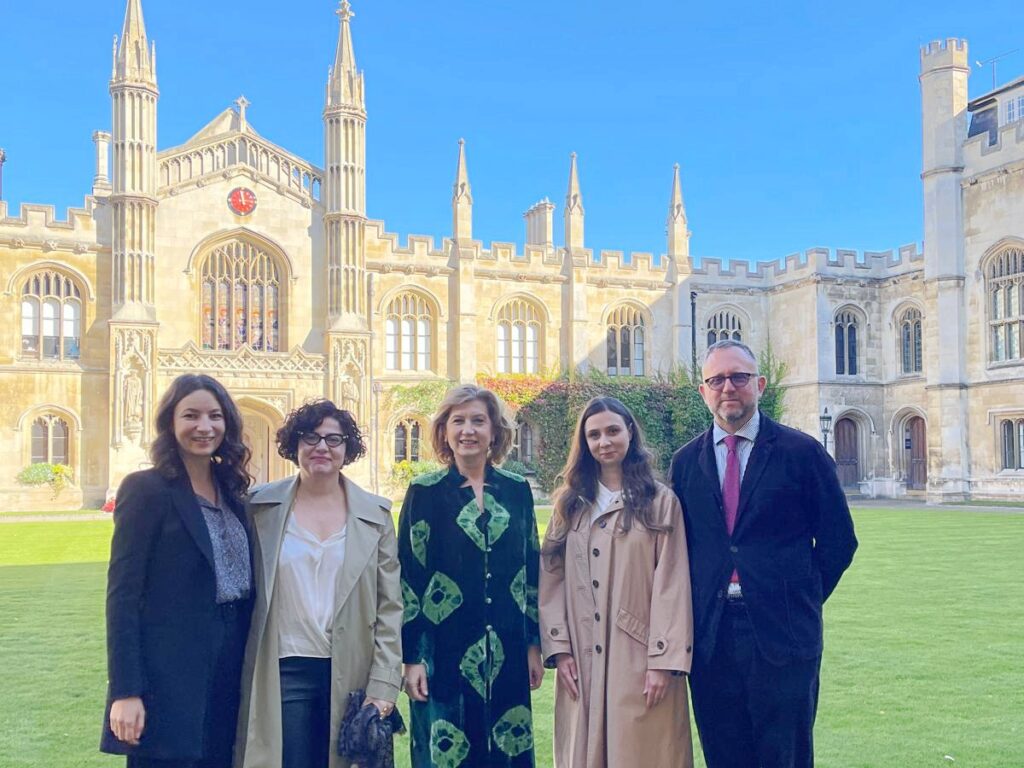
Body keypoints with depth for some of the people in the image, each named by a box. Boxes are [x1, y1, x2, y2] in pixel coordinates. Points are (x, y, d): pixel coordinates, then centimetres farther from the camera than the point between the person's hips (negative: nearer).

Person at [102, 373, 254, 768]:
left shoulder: (232, 491, 10)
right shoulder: (145, 489, -9)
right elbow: (122, 594, -12)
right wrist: (125, 691, -17)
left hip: (230, 674, 6)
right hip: (169, 676, -6)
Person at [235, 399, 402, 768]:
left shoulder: (375, 514, 4)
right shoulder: (262, 506, 3)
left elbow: (390, 607, 2)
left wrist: (383, 687, -5)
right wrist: (237, 675, 1)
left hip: (351, 675, 1)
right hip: (282, 672, 0)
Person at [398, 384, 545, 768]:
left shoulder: (517, 490, 5)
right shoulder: (424, 492, -3)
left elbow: (531, 569, 10)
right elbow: (408, 576, -4)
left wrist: (534, 644, 7)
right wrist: (411, 656, -8)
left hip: (507, 654, 3)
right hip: (444, 652, -3)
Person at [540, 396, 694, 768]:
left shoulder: (661, 502, -1)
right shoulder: (570, 503, 10)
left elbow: (672, 585, -6)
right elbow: (552, 578, 5)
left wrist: (664, 661, -11)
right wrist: (559, 649, -3)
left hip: (639, 659, -3)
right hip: (581, 661, 3)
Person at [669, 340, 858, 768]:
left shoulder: (801, 452, -1)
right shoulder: (686, 461, 8)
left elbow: (839, 539, 2)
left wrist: (802, 600, 3)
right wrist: (696, 611, 6)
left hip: (782, 636, -3)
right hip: (709, 636, 3)